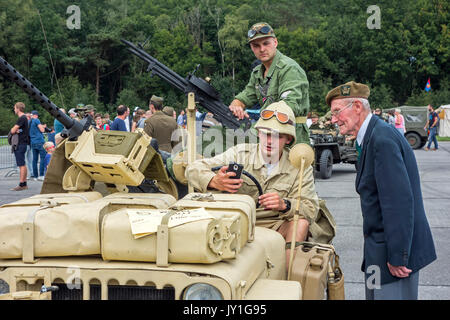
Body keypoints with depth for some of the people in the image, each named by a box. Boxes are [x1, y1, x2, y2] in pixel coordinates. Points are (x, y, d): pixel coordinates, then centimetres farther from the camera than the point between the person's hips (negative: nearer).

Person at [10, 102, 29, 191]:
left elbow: (13, 131, -16)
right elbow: (13, 131, 21)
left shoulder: (21, 118, -14)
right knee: (22, 164, 11)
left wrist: (14, 130, 7)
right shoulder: (24, 118, 18)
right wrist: (16, 131, -2)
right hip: (21, 144, 10)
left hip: (21, 144, -10)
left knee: (21, 165, -10)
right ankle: (24, 184, 15)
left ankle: (21, 185, -11)